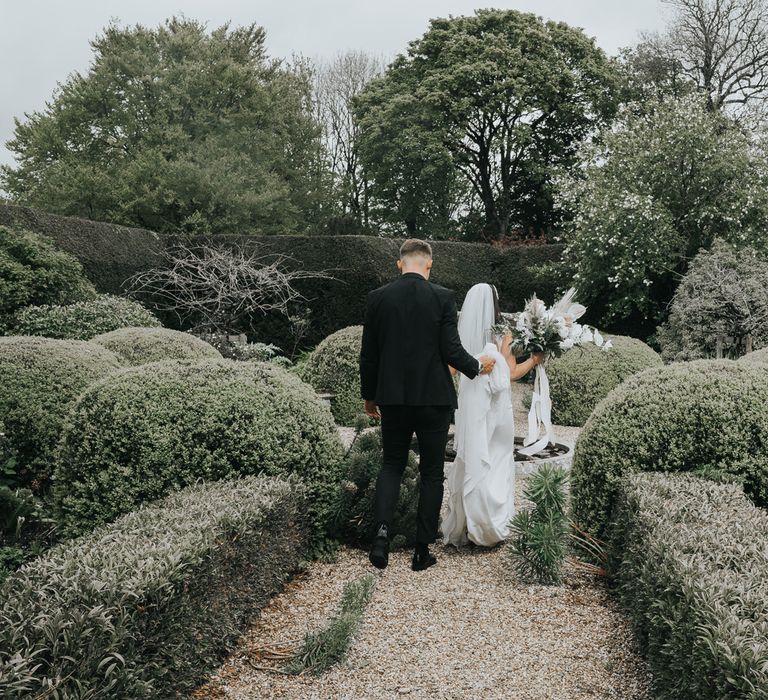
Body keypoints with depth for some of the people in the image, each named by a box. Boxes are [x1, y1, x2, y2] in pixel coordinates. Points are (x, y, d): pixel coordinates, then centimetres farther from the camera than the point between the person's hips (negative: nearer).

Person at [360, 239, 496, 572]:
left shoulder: (377, 298, -1)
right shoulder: (443, 298, -8)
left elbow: (368, 354, 3)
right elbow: (451, 351, -11)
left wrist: (369, 395, 16)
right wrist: (477, 366, 10)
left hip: (392, 398, 2)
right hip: (434, 398, -2)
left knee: (392, 465, 17)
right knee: (432, 473, 11)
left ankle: (382, 528, -6)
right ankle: (422, 551, 14)